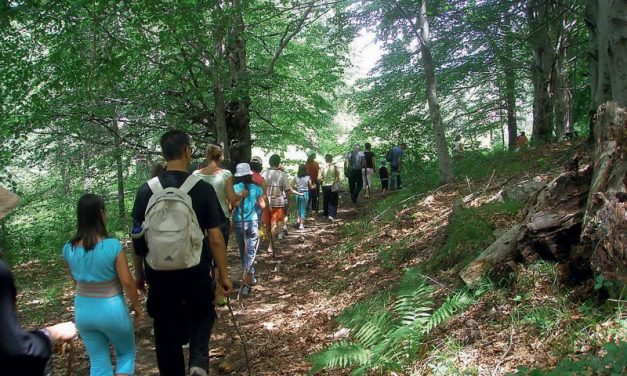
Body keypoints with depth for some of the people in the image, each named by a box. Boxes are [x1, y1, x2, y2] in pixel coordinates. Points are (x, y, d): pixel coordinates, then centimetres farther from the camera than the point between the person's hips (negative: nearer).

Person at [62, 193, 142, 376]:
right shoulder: (113, 245, -22)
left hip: (84, 310, 4)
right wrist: (137, 306, -3)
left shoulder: (68, 249, -6)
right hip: (112, 309, -4)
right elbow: (127, 281, -14)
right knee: (126, 354, 19)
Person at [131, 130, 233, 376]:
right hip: (195, 272, -1)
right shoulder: (202, 189, -11)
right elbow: (214, 237, -10)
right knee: (202, 315, 23)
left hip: (159, 273, 2)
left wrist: (139, 272, 16)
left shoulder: (146, 190, -4)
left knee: (166, 332, 16)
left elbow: (137, 237, 2)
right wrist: (224, 275, 0)